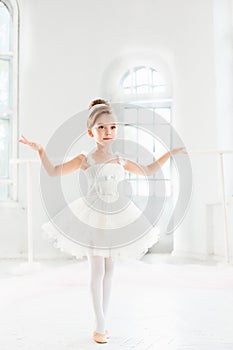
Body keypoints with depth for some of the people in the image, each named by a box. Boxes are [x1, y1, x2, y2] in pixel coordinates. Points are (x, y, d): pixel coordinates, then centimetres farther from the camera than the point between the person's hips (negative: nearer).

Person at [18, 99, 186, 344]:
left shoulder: (121, 160, 4)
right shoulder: (85, 160, -6)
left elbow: (148, 171, 19)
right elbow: (53, 172, -4)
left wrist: (170, 153, 20)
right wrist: (40, 151, -18)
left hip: (116, 216, 4)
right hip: (93, 216, -4)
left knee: (109, 269, 10)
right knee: (97, 270, -1)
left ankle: (102, 322, 23)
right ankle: (100, 326, 9)